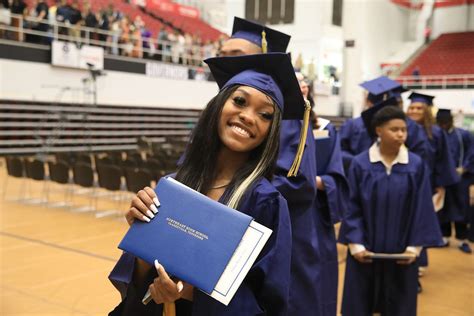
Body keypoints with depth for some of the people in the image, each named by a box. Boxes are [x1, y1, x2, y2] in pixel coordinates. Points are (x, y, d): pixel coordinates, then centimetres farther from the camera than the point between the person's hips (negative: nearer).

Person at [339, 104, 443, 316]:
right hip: (366, 250, -1)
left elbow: (422, 209, -2)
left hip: (401, 251, 1)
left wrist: (414, 246, -7)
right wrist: (355, 244, -13)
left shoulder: (416, 166, -4)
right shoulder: (360, 164, -7)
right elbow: (352, 207, -6)